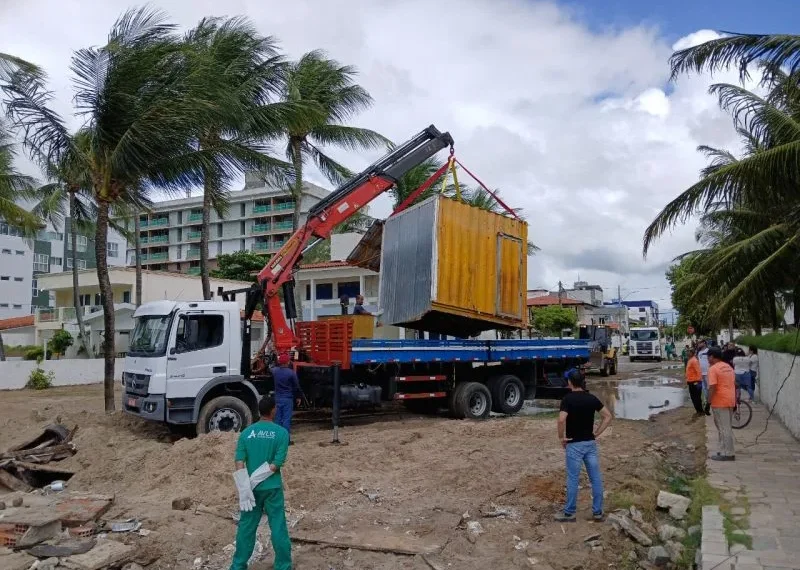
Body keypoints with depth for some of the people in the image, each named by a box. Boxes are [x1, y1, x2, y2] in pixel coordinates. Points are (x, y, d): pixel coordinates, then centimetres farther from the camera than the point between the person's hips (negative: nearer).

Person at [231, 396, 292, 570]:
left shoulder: (246, 432, -1)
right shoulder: (281, 433, -9)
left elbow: (239, 461, -7)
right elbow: (278, 462, -15)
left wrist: (244, 487, -8)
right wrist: (257, 478, -9)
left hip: (251, 489, 3)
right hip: (272, 487, -2)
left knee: (246, 527, 13)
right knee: (278, 528, 6)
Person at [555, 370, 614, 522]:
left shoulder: (568, 399, -13)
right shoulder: (592, 398, 3)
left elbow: (561, 419, -26)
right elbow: (609, 416, 6)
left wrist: (561, 437, -12)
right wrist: (597, 432, 7)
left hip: (574, 444, -5)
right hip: (590, 443, 5)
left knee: (573, 479, 3)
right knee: (596, 478, 10)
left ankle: (569, 513, 11)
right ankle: (597, 512, 16)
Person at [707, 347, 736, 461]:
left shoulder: (713, 369, -13)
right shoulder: (728, 367, 14)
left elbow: (712, 387, -20)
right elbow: (734, 384, 18)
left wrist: (709, 402, -14)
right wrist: (735, 401, 23)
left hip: (720, 402, -9)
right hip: (730, 401, 9)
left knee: (724, 428, -5)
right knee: (726, 427, 16)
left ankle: (727, 454, -2)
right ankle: (724, 451, 23)